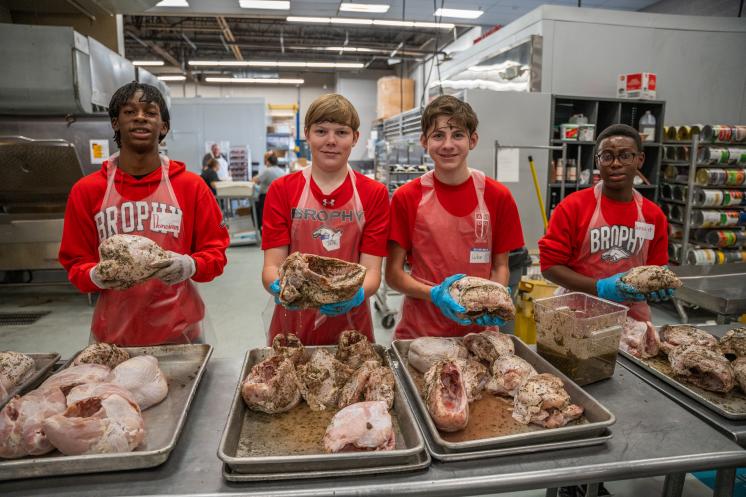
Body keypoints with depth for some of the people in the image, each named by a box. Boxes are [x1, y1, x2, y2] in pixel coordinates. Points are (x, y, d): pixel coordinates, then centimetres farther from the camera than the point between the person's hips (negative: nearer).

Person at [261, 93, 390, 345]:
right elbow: (272, 265, -7)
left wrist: (356, 294, -29)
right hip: (293, 326, 0)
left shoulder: (374, 194, -1)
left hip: (350, 325, 0)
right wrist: (279, 287, -29)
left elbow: (371, 270, -8)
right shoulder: (281, 190, 0)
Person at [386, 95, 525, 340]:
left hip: (479, 328, 1)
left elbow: (500, 266, 5)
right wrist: (434, 294, -20)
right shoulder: (406, 197, -6)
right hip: (419, 331, -1)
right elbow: (393, 274, -5)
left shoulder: (497, 196, -2)